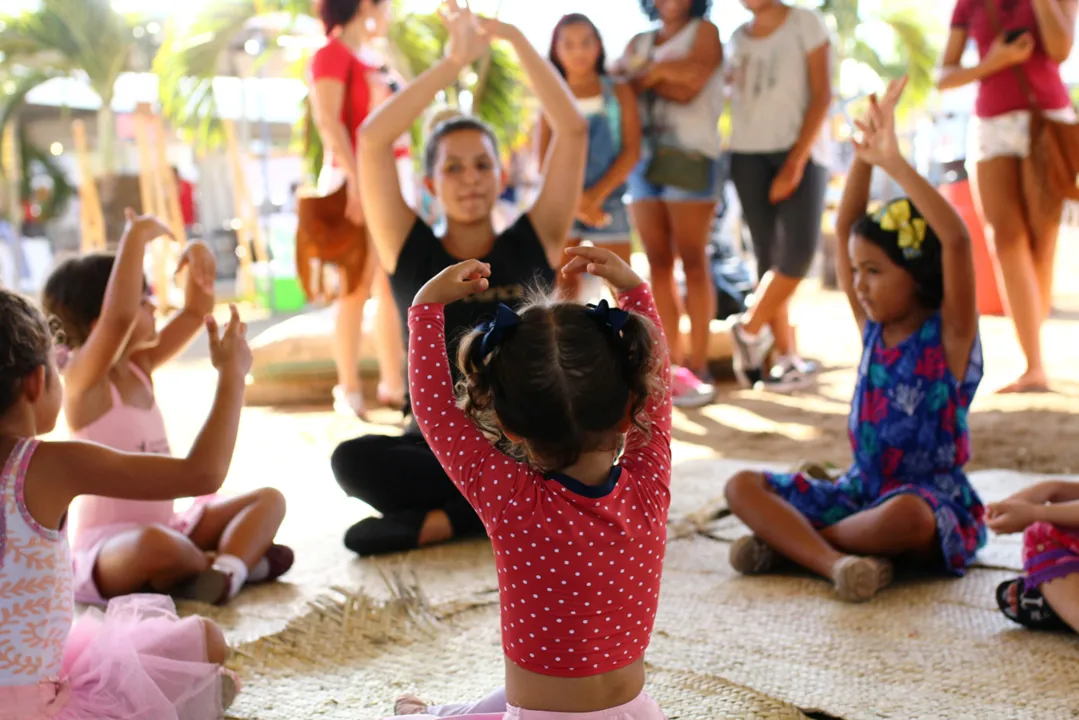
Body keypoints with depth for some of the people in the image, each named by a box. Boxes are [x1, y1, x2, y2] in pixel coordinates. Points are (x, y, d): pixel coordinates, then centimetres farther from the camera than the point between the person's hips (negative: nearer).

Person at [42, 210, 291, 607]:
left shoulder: (139, 366, 7)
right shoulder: (82, 379, -16)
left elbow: (195, 311, 13)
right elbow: (120, 316, -36)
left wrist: (196, 257, -5)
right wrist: (136, 237, -33)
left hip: (166, 527, 9)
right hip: (107, 549, -9)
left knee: (269, 499, 4)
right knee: (153, 544, -42)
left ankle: (226, 573, -24)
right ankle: (238, 557, -14)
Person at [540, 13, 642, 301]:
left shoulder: (618, 91, 4)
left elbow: (631, 151, -4)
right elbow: (544, 160, 0)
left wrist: (595, 195, -13)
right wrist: (575, 200, -13)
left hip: (608, 201, -1)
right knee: (564, 285, 4)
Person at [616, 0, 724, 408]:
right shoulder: (639, 44, 21)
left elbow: (691, 88, -9)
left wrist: (647, 75, 1)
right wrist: (666, 73, -7)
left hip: (690, 157, -4)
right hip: (644, 158, 5)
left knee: (692, 261, -8)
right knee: (658, 263, 1)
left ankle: (698, 368, -9)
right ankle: (671, 365, 4)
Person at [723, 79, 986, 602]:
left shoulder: (950, 333, -8)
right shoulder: (873, 326, 8)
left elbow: (957, 239, -25)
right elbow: (845, 230, 5)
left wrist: (896, 163, -28)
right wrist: (864, 159, -7)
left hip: (929, 499, -6)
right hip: (858, 492, 6)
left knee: (905, 515, -41)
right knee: (743, 487, -8)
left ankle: (785, 541, -19)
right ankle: (835, 562, -31)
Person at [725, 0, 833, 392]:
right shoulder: (738, 38, 14)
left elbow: (822, 96, -6)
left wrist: (795, 161, -13)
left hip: (801, 151, -3)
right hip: (748, 153, 3)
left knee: (799, 248, -19)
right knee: (768, 256, -2)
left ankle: (749, 330, -1)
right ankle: (788, 360, 1)